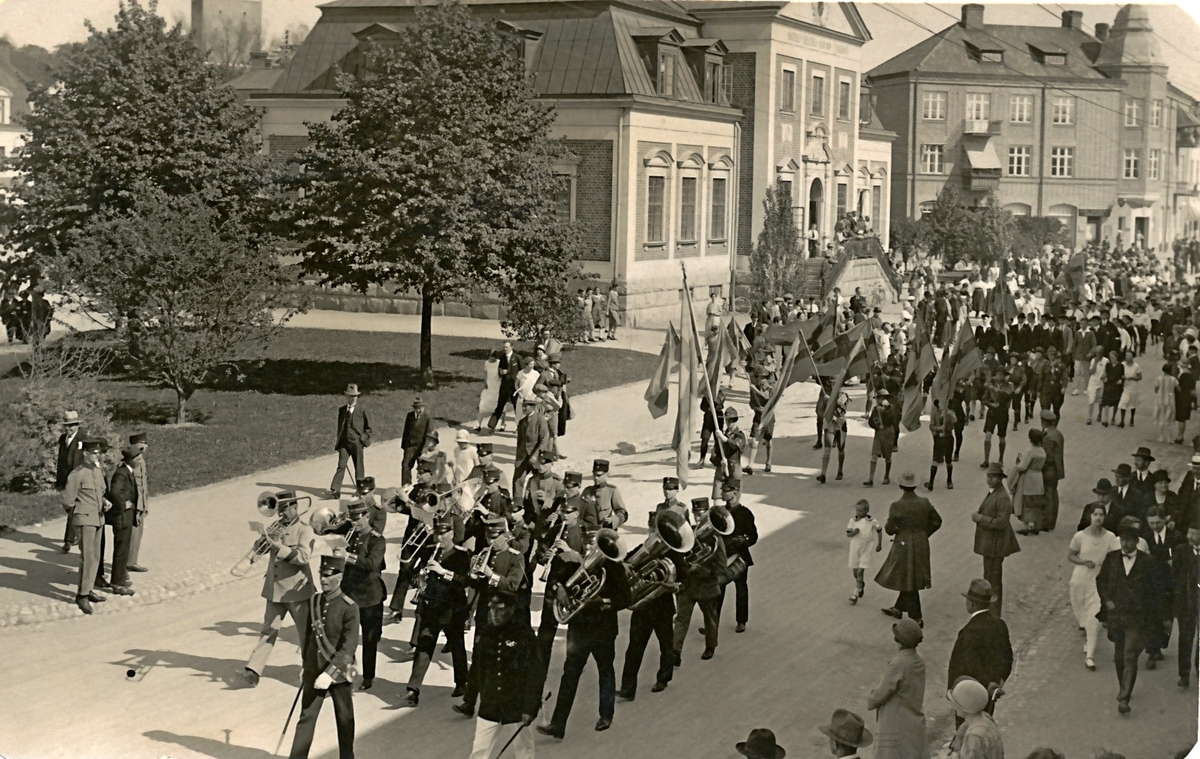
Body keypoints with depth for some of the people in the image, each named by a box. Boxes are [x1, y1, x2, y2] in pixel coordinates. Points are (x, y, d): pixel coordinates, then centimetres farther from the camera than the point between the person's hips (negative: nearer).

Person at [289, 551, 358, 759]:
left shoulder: (349, 608, -16)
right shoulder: (315, 602, 1)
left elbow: (349, 646, -20)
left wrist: (330, 673, -25)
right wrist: (306, 667, 15)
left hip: (338, 672, -4)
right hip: (314, 672, 4)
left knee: (344, 719, 13)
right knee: (306, 717, 3)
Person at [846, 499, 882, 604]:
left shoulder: (872, 521, -12)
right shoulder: (853, 520, -7)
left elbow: (879, 530, 5)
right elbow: (848, 534, -3)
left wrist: (879, 544, 10)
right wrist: (854, 532, -25)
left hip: (865, 551, -3)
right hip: (854, 549, 3)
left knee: (860, 572, -10)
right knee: (855, 572, 13)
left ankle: (856, 593, -5)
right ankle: (861, 585, 42)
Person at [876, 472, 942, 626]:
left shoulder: (897, 506, -19)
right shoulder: (925, 503, -5)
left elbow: (889, 529, -14)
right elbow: (936, 521, 4)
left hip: (904, 546, -6)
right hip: (921, 546, 6)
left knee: (908, 581, 5)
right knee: (910, 579, 21)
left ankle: (916, 618, 8)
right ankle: (898, 609, 38)